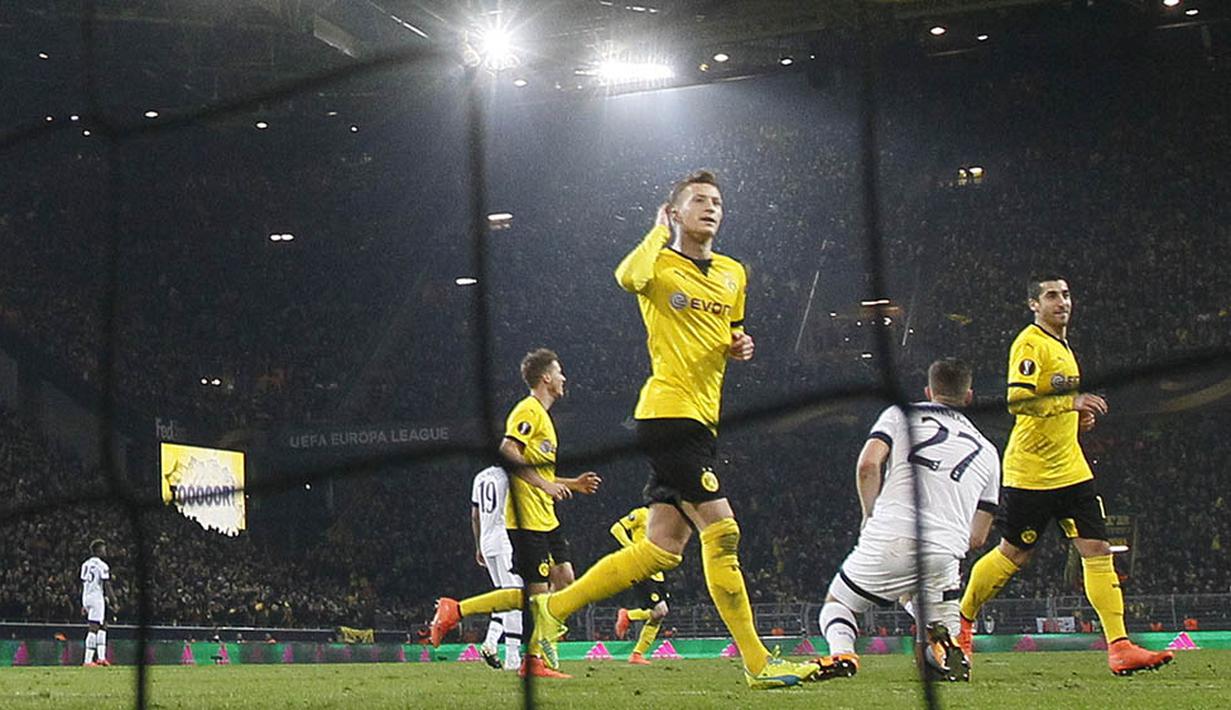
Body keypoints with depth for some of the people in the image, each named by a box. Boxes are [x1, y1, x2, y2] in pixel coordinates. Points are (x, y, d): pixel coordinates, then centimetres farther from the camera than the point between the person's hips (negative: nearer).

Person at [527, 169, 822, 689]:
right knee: (721, 533, -12)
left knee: (662, 548, 7)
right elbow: (628, 277, -28)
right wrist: (659, 232, -11)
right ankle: (757, 662, -9)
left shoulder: (734, 274, 18)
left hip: (701, 419, 8)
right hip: (669, 409, -8)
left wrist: (739, 346, 7)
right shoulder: (661, 265, -4)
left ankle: (552, 608, 17)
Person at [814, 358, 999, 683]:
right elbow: (978, 537, 23)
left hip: (888, 543, -1)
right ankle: (941, 643, -17)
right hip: (944, 553, 1)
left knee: (837, 604, 22)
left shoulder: (902, 414, 16)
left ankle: (841, 654, -11)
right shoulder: (987, 452, 25)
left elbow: (868, 465, -2)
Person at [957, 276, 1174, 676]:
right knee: (1013, 555, 3)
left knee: (1097, 550, -4)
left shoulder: (1061, 345, 18)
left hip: (1070, 469, 8)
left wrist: (1078, 416, 13)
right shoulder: (1030, 343, -11)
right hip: (1030, 471, -8)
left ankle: (1120, 647, -8)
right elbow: (1017, 399, -23)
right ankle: (961, 620, 25)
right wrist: (1070, 402, -28)